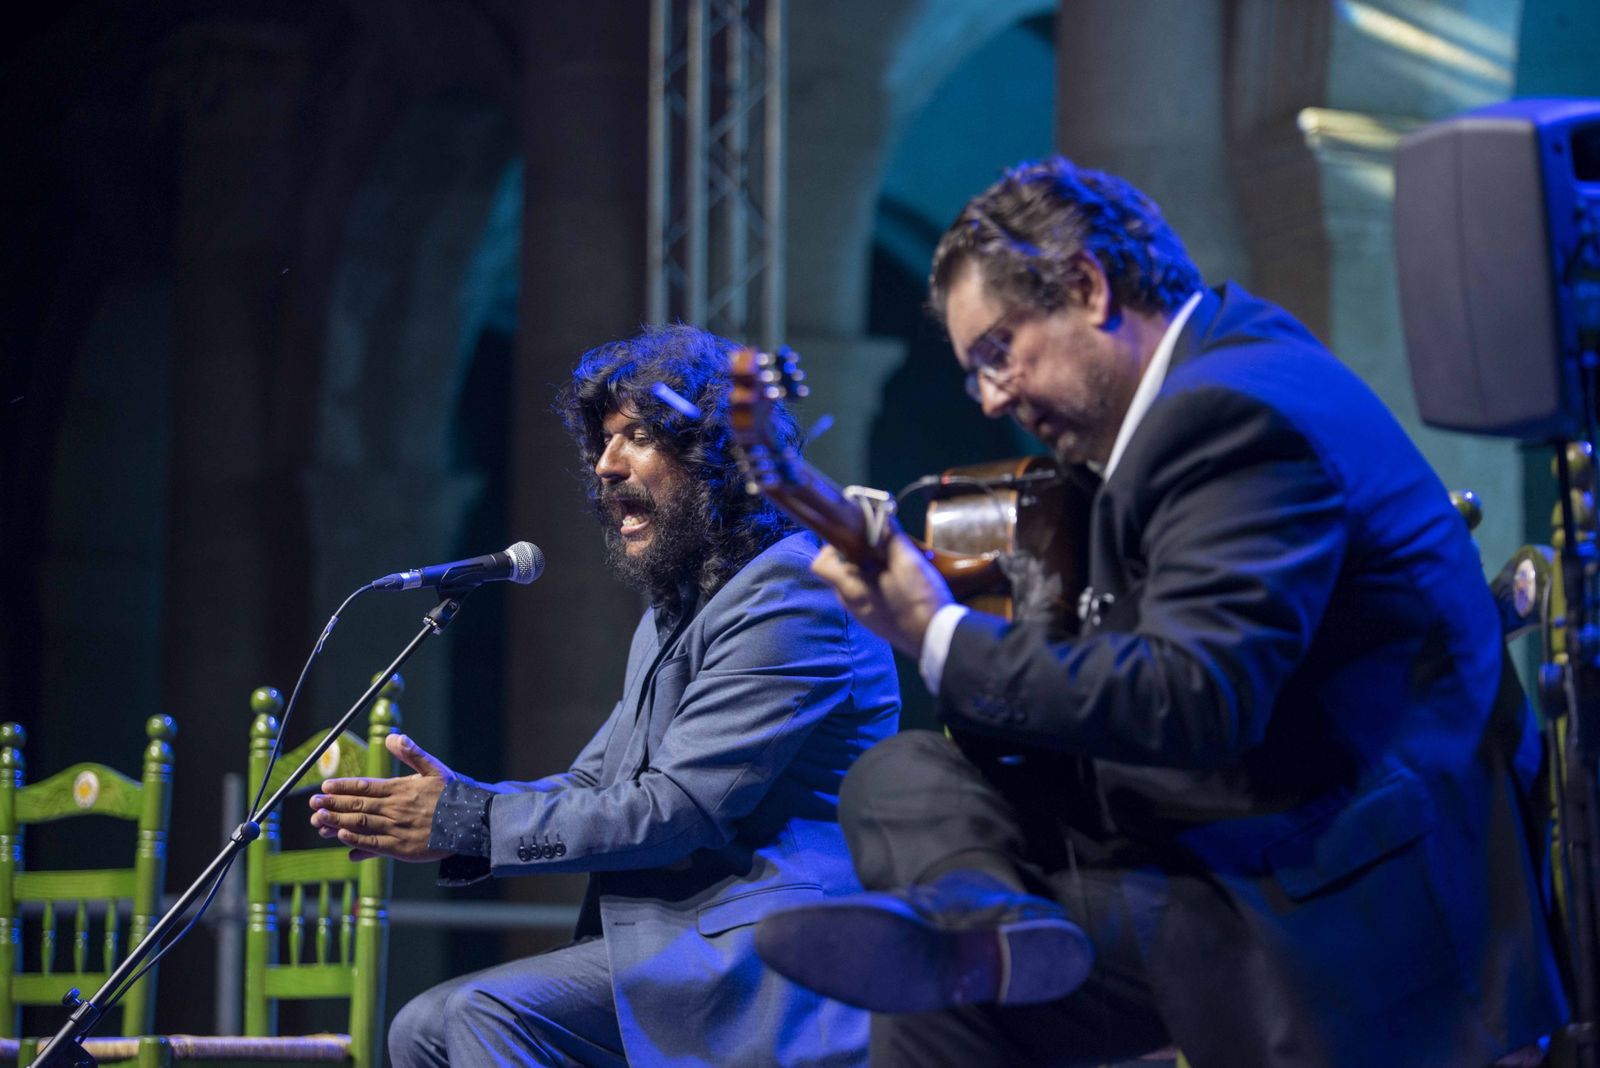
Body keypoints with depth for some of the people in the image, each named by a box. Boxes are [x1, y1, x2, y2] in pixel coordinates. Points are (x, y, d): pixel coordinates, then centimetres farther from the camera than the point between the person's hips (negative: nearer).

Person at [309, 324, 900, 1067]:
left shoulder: (791, 592, -13)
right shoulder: (672, 613, 22)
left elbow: (676, 808, -19)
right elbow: (593, 784, 16)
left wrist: (469, 821, -13)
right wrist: (447, 807, -4)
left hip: (766, 959, -10)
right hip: (674, 941, 10)